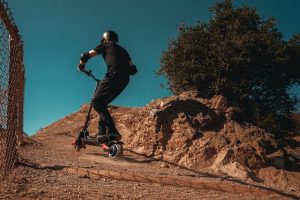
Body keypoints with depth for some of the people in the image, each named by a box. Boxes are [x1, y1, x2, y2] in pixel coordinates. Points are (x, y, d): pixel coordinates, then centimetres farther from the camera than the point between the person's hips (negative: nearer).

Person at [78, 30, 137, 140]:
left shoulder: (105, 45, 18)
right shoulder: (122, 50, 34)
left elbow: (86, 55, 13)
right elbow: (133, 69, 24)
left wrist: (81, 65, 33)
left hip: (113, 75, -7)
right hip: (124, 80, 7)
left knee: (96, 101, -8)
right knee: (102, 103, 18)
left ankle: (112, 131, -23)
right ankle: (102, 131, 14)